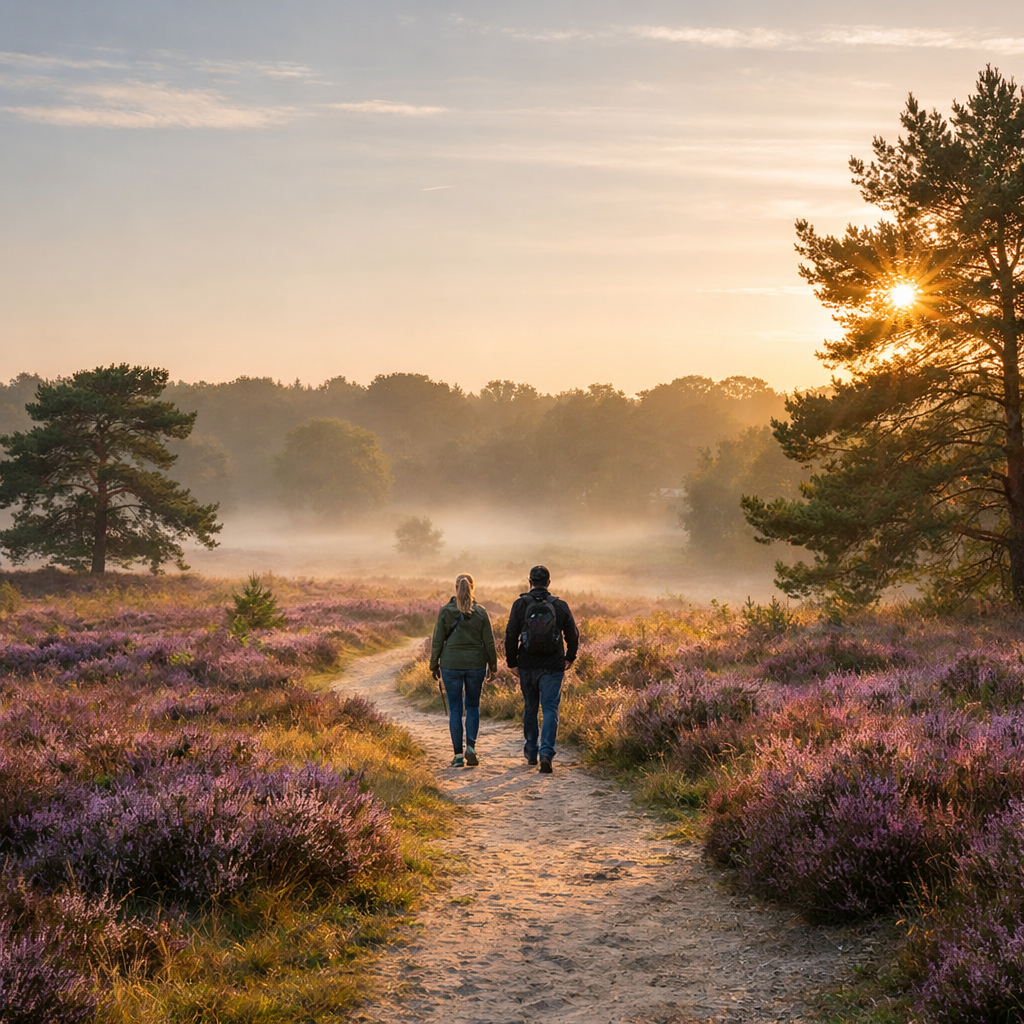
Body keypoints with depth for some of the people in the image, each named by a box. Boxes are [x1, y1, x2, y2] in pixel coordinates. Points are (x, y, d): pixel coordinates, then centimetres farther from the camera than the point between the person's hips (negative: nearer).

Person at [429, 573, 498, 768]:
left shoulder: (445, 611, -5)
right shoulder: (481, 612, -3)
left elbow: (437, 641, -3)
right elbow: (489, 642, 0)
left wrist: (434, 665, 7)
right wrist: (493, 664, 13)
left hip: (451, 664, -1)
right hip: (476, 664, 1)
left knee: (455, 709, 5)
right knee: (473, 706, 15)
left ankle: (458, 754, 5)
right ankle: (471, 747, 0)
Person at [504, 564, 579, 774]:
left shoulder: (521, 604, -4)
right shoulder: (560, 606, -1)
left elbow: (511, 635, -7)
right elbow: (573, 635, 5)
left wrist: (512, 662, 3)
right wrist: (570, 658, 21)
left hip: (527, 666, 1)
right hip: (552, 667, -1)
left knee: (530, 708, 16)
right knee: (550, 709, -2)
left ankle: (531, 752, 27)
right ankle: (546, 752, -19)